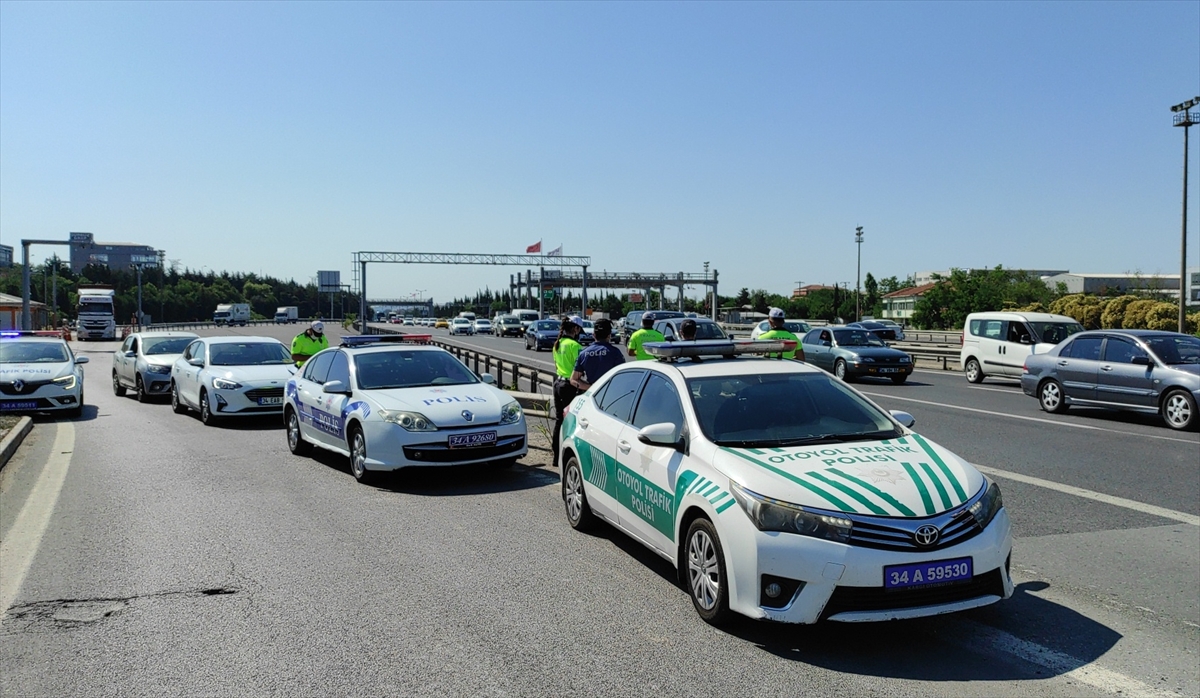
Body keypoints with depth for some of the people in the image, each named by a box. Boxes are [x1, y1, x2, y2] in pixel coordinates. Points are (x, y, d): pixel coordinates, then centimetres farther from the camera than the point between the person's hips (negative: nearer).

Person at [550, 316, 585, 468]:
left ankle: (556, 457, 21)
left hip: (558, 382, 8)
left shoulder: (557, 344, 9)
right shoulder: (574, 345, -16)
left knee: (559, 420, 14)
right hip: (570, 386, -8)